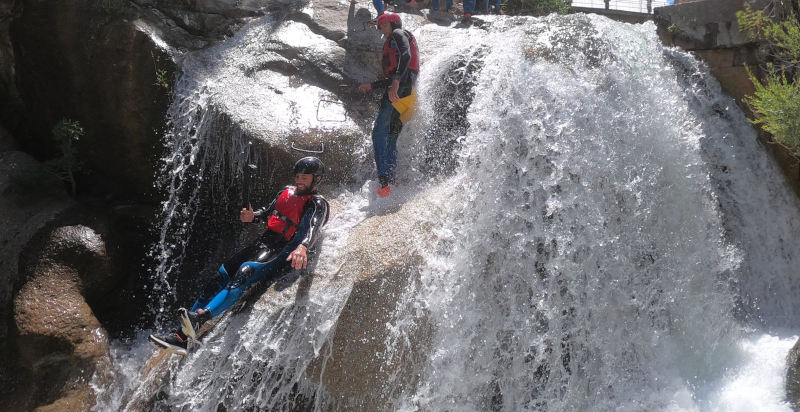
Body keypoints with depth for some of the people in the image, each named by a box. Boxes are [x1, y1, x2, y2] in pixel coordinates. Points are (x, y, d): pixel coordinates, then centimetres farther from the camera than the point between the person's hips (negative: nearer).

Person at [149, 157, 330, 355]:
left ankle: (199, 317, -49)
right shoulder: (287, 192, 20)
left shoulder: (317, 204, -2)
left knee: (245, 272, -32)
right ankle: (182, 334, -13)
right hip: (263, 243, 7)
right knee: (222, 274, -9)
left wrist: (303, 247, -43)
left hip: (281, 254, -7)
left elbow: (313, 227, -21)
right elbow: (267, 212, 30)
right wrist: (252, 217, 5)